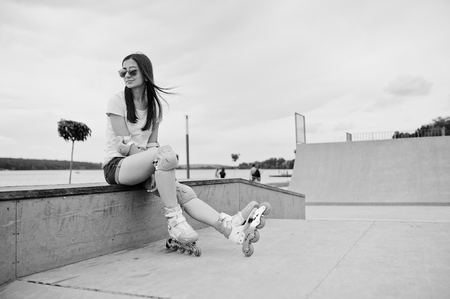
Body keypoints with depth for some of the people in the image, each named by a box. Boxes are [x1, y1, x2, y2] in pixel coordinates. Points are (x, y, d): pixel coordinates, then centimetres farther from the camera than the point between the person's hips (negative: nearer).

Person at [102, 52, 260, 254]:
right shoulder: (117, 101, -3)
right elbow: (125, 144, -14)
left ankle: (228, 226, -37)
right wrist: (161, 158, -23)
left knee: (184, 192, -22)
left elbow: (152, 143, 5)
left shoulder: (154, 105, 12)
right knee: (166, 153, -34)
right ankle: (173, 220, -29)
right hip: (116, 165, -5)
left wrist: (157, 166, -17)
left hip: (142, 167, 5)